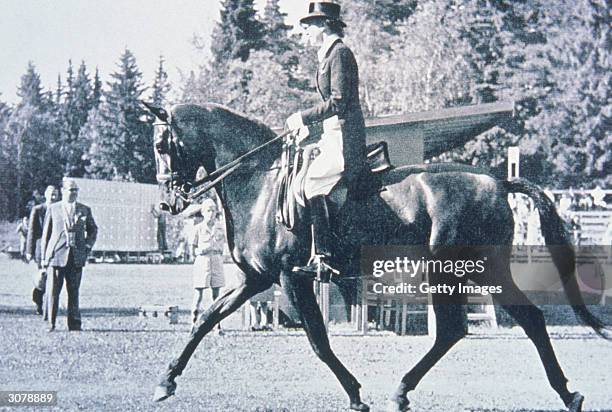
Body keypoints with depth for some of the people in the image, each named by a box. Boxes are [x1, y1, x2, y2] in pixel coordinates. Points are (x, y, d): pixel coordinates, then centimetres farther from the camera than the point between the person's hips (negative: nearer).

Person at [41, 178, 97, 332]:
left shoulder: (84, 210, 11)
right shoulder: (53, 209, 6)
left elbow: (93, 230, 22)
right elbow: (46, 234, 8)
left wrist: (88, 246, 7)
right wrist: (44, 257, 3)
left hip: (76, 257, 2)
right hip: (56, 255, -2)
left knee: (74, 292, 4)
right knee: (53, 291, -3)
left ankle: (74, 324, 9)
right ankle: (51, 324, 4)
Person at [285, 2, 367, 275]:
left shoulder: (339, 53, -10)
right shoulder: (328, 54, 20)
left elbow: (338, 101, -18)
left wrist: (303, 118, -14)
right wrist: (307, 128, 15)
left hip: (345, 137, -11)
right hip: (334, 137, 11)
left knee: (313, 183, -19)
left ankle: (322, 257, -24)